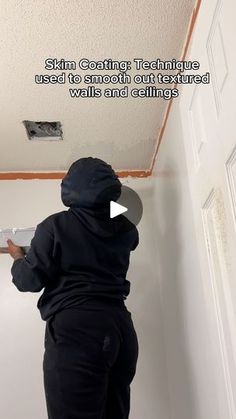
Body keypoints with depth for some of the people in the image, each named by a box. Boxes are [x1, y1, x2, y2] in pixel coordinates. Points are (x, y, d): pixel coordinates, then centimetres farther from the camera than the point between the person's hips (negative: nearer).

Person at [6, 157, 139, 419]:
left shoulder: (55, 225, -4)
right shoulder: (126, 230, 11)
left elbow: (30, 280, -4)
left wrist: (18, 257, 17)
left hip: (75, 330, -6)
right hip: (120, 328, 6)